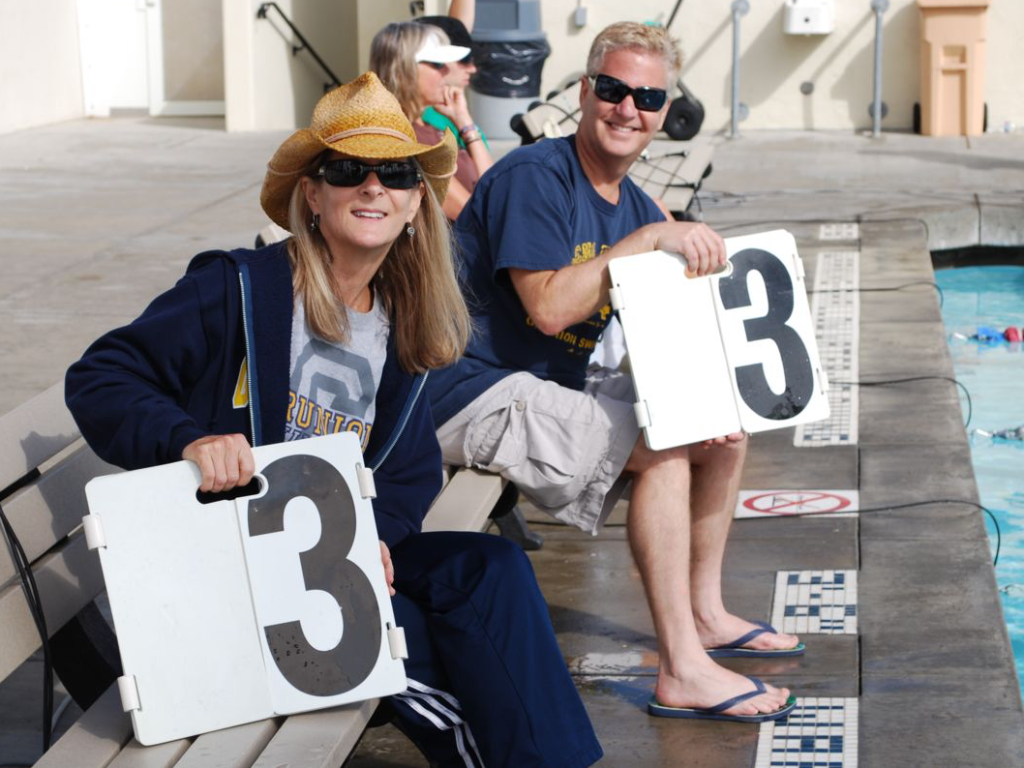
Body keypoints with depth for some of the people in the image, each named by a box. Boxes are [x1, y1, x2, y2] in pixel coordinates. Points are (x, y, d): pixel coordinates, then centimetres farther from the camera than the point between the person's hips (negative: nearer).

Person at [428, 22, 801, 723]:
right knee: (662, 444, -24)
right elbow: (549, 308, -28)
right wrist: (650, 239, -26)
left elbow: (663, 338, 10)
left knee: (728, 431, 7)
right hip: (479, 395, -9)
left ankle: (705, 614, 23)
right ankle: (683, 675, -23)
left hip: (559, 388, 9)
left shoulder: (641, 210, 10)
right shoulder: (533, 178, -17)